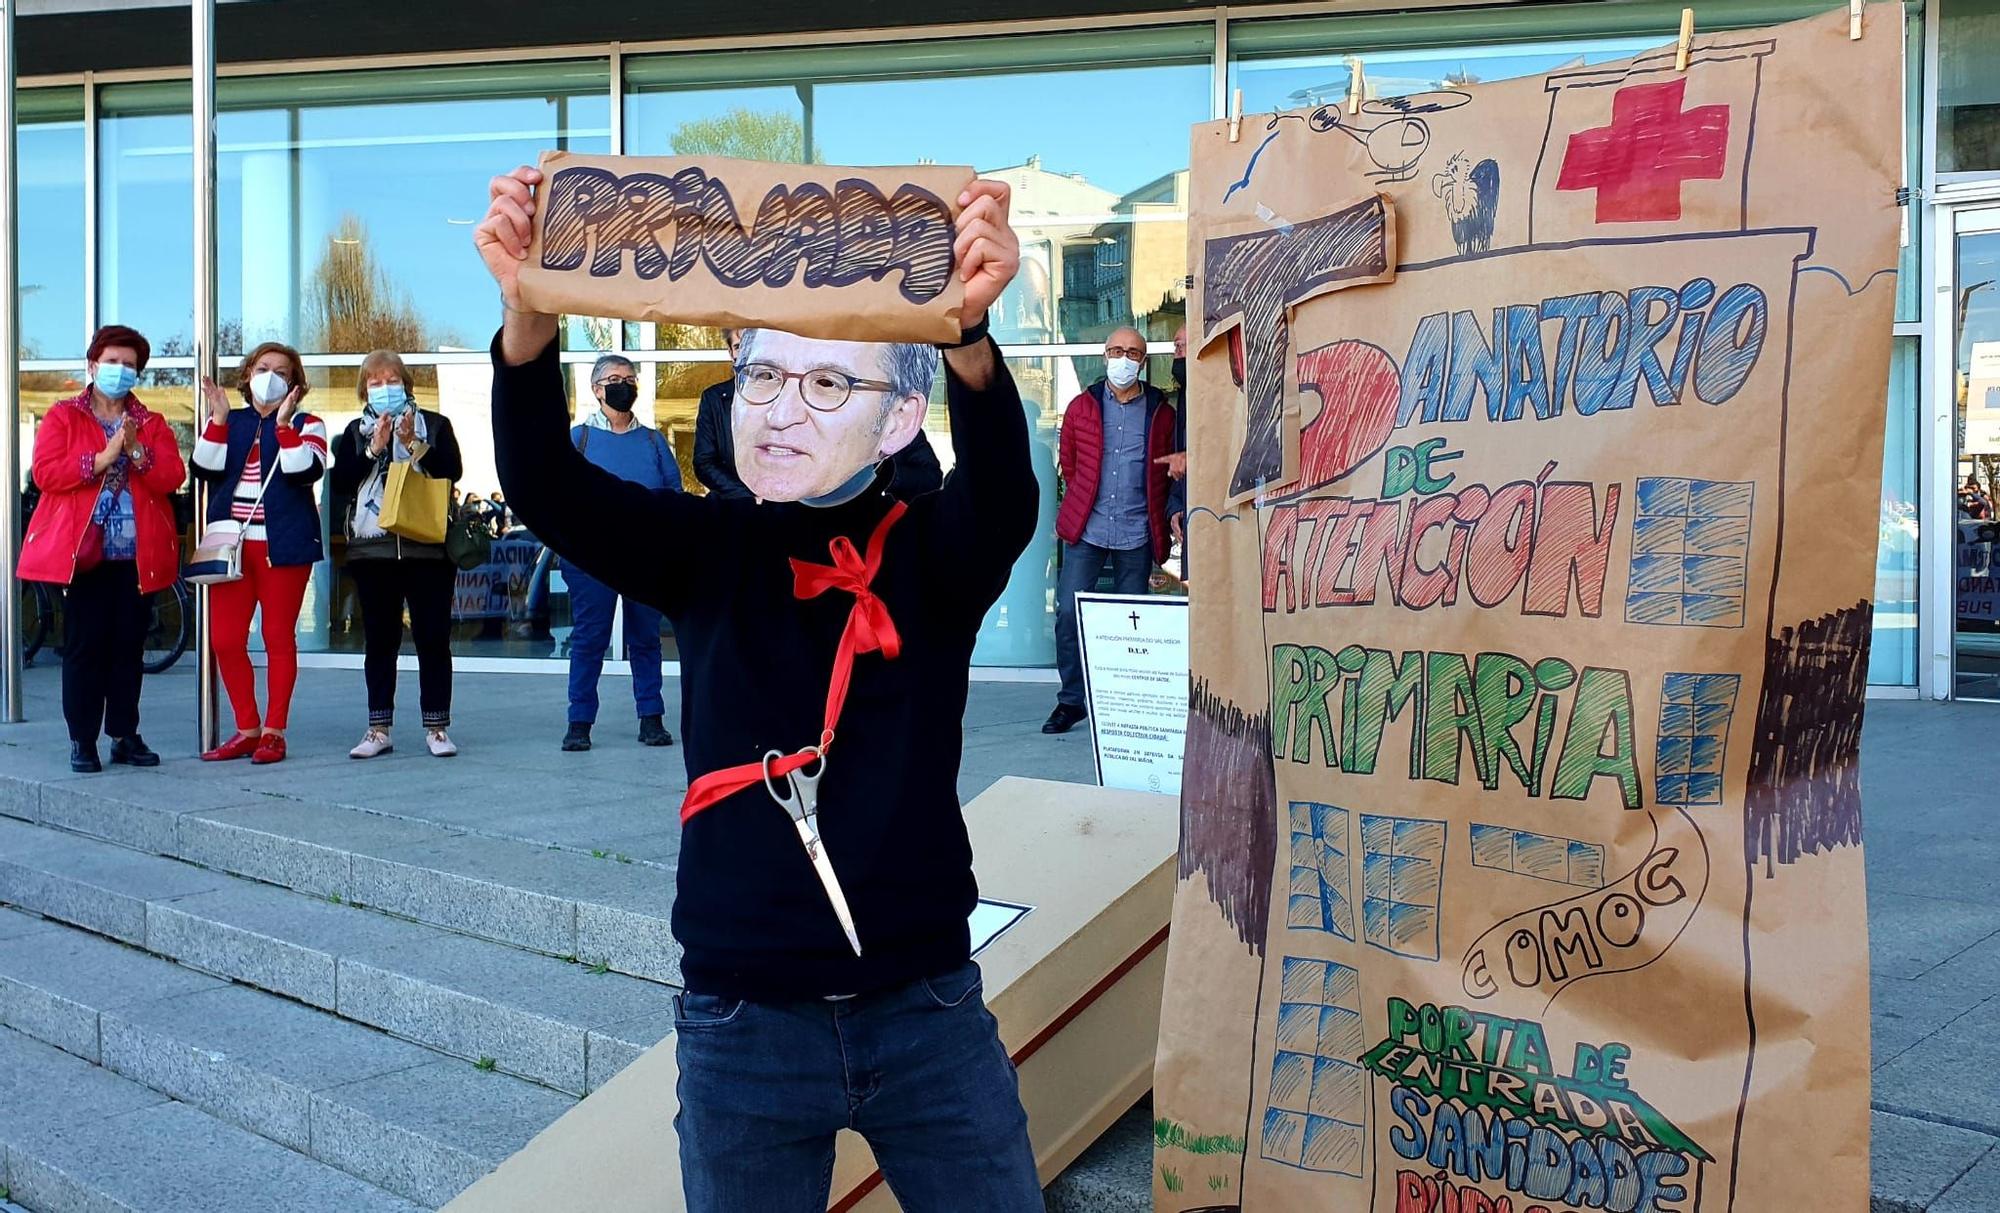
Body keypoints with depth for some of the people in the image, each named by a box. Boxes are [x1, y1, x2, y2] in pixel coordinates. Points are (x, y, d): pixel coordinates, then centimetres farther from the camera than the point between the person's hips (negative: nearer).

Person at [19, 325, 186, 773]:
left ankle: (125, 736, 12)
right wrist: (101, 459, -15)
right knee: (85, 646, -2)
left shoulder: (152, 423, 14)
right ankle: (82, 741, 3)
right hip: (82, 551, -2)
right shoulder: (63, 416, 7)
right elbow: (45, 473, -7)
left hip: (136, 554, 3)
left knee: (129, 646, 5)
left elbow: (172, 476, 0)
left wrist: (137, 453, -15)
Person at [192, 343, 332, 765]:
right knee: (225, 640, 2)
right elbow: (205, 469, -1)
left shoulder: (306, 425, 5)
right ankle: (247, 730, 14)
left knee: (279, 638, 1)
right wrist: (218, 420, -9)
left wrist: (284, 424, -19)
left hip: (282, 546, -4)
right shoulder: (228, 423, 15)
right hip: (230, 544, 4)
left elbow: (306, 472, -14)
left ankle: (273, 733, 8)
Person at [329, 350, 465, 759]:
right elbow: (340, 483, 1)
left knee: (433, 639, -1)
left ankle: (437, 728, 5)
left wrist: (413, 444, -15)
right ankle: (379, 729, 11)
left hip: (428, 546, -2)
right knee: (379, 641, 5)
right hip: (372, 549, 2)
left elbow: (452, 470, -6)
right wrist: (373, 449, -9)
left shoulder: (434, 425, 8)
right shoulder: (355, 432, 13)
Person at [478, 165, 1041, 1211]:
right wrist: (528, 314, -34)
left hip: (925, 1008, -1)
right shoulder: (710, 553, -1)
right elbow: (548, 488, -15)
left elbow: (1003, 494, -27)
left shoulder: (934, 556, -5)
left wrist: (968, 333, -47)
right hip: (742, 1024, 1)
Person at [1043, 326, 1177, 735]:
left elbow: (1170, 469, 12)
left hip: (1136, 533, -1)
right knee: (1068, 612, -5)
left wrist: (1155, 513, 8)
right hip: (1086, 531, 1)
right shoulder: (1082, 406, 7)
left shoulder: (1161, 412, 4)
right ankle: (1071, 700, 6)